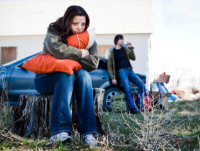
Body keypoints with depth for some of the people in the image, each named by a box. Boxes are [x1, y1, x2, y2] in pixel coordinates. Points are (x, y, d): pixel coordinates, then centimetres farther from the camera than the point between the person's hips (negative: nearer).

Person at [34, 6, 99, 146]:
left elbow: (93, 63, -15)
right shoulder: (54, 31, -9)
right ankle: (60, 131, -44)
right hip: (47, 79, -3)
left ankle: (88, 132, -37)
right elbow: (57, 50, -31)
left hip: (71, 81, 3)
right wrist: (81, 53, -19)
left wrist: (70, 57, -22)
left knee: (84, 74, -29)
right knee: (67, 73, -34)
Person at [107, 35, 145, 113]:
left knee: (142, 85, -8)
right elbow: (109, 66, 3)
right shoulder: (112, 52, 6)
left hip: (129, 70, 5)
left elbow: (133, 58, 14)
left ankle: (139, 106, -4)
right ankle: (133, 108, -18)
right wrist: (113, 78, -7)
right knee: (127, 89, -21)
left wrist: (131, 48, 1)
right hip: (121, 71, -5)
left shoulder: (125, 49, 20)